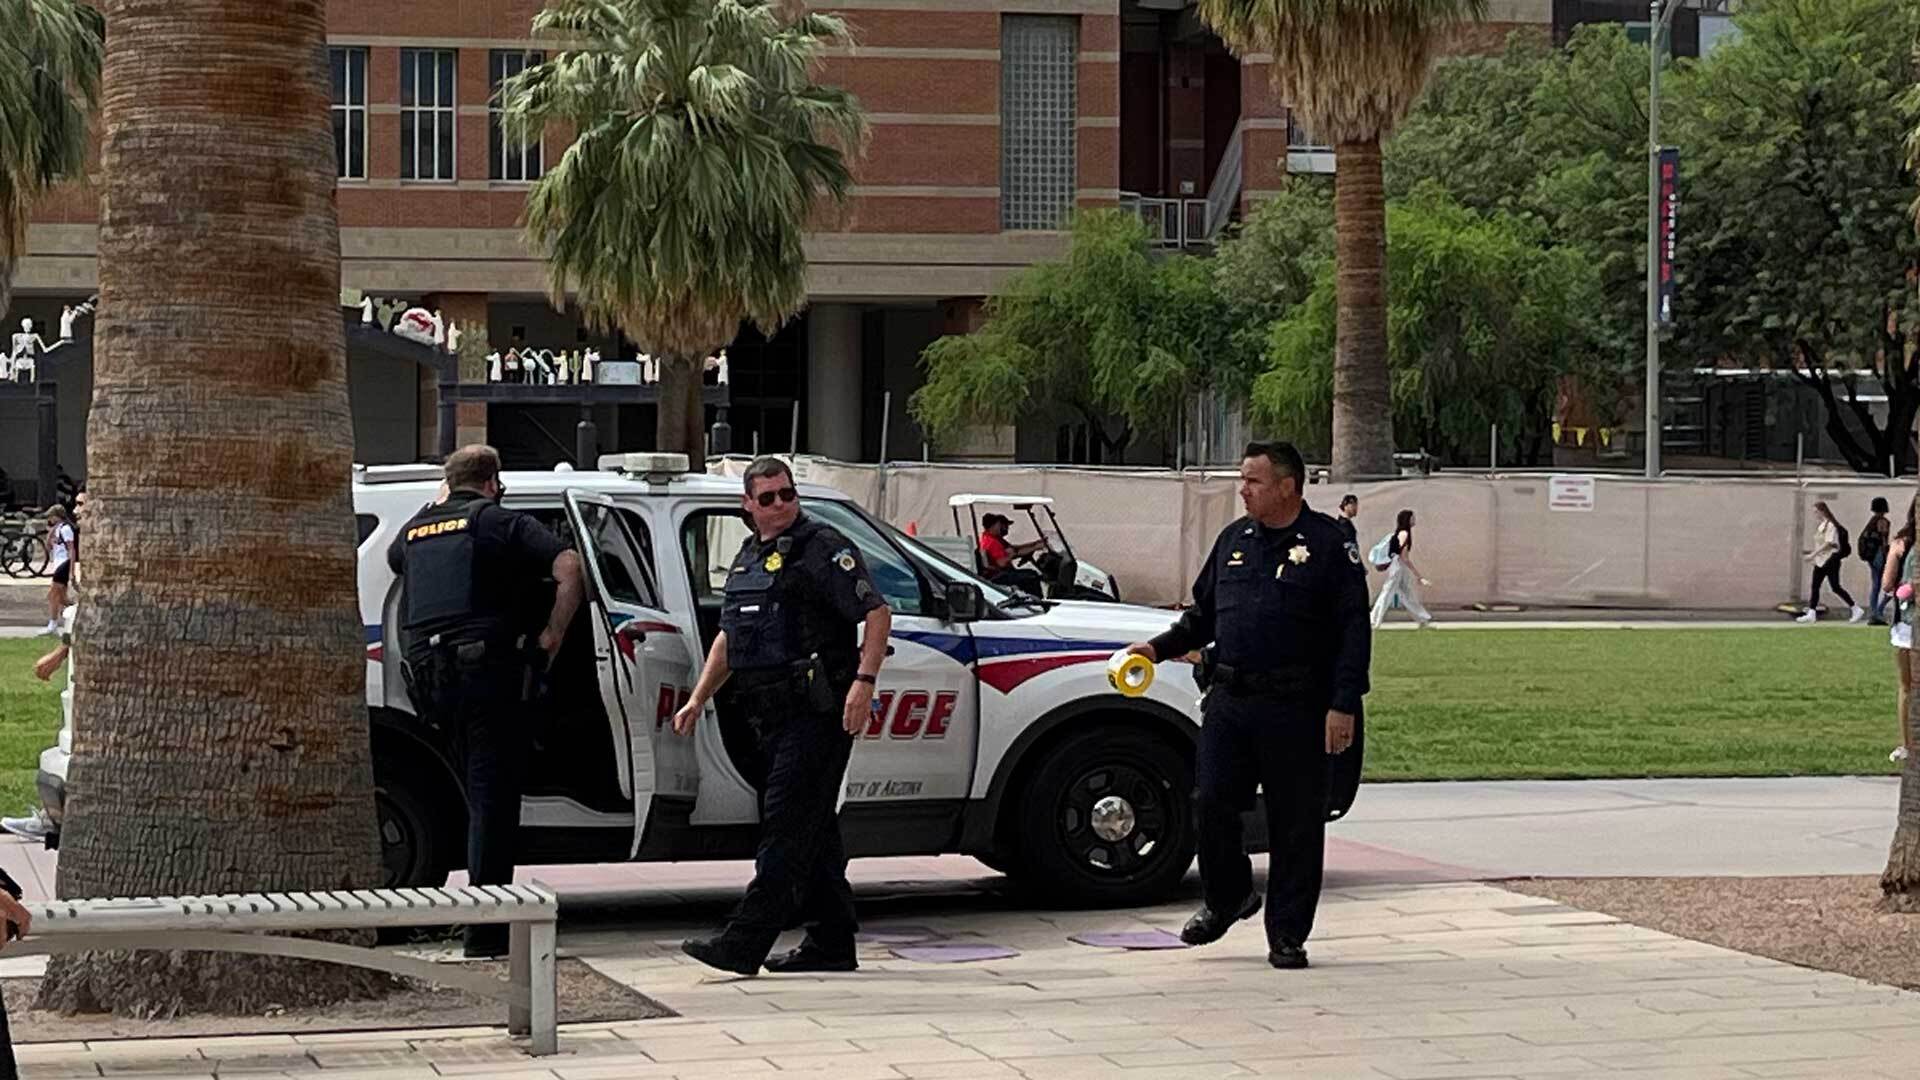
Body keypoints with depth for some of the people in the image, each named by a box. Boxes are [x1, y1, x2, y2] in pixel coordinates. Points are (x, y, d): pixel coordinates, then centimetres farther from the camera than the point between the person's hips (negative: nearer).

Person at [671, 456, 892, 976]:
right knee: (813, 829, 12)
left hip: (816, 713, -9)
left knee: (788, 826, -11)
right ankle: (831, 943, 17)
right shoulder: (748, 557, 19)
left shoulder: (823, 548, -7)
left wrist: (864, 682, -23)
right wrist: (698, 699, 21)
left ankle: (743, 944, -17)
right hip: (773, 714, 9)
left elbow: (877, 613, -13)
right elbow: (728, 637, 28)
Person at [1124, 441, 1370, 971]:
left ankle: (1287, 934, 10)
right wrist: (1159, 647, 10)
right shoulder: (1234, 540, 15)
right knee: (1210, 802, -2)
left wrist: (1343, 705, -12)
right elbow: (1203, 614, 25)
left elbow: (1354, 630, -5)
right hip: (1229, 700, 5)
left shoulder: (1329, 544, -2)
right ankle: (1227, 899, 22)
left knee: (1295, 821, 1)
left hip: (1295, 708, -5)